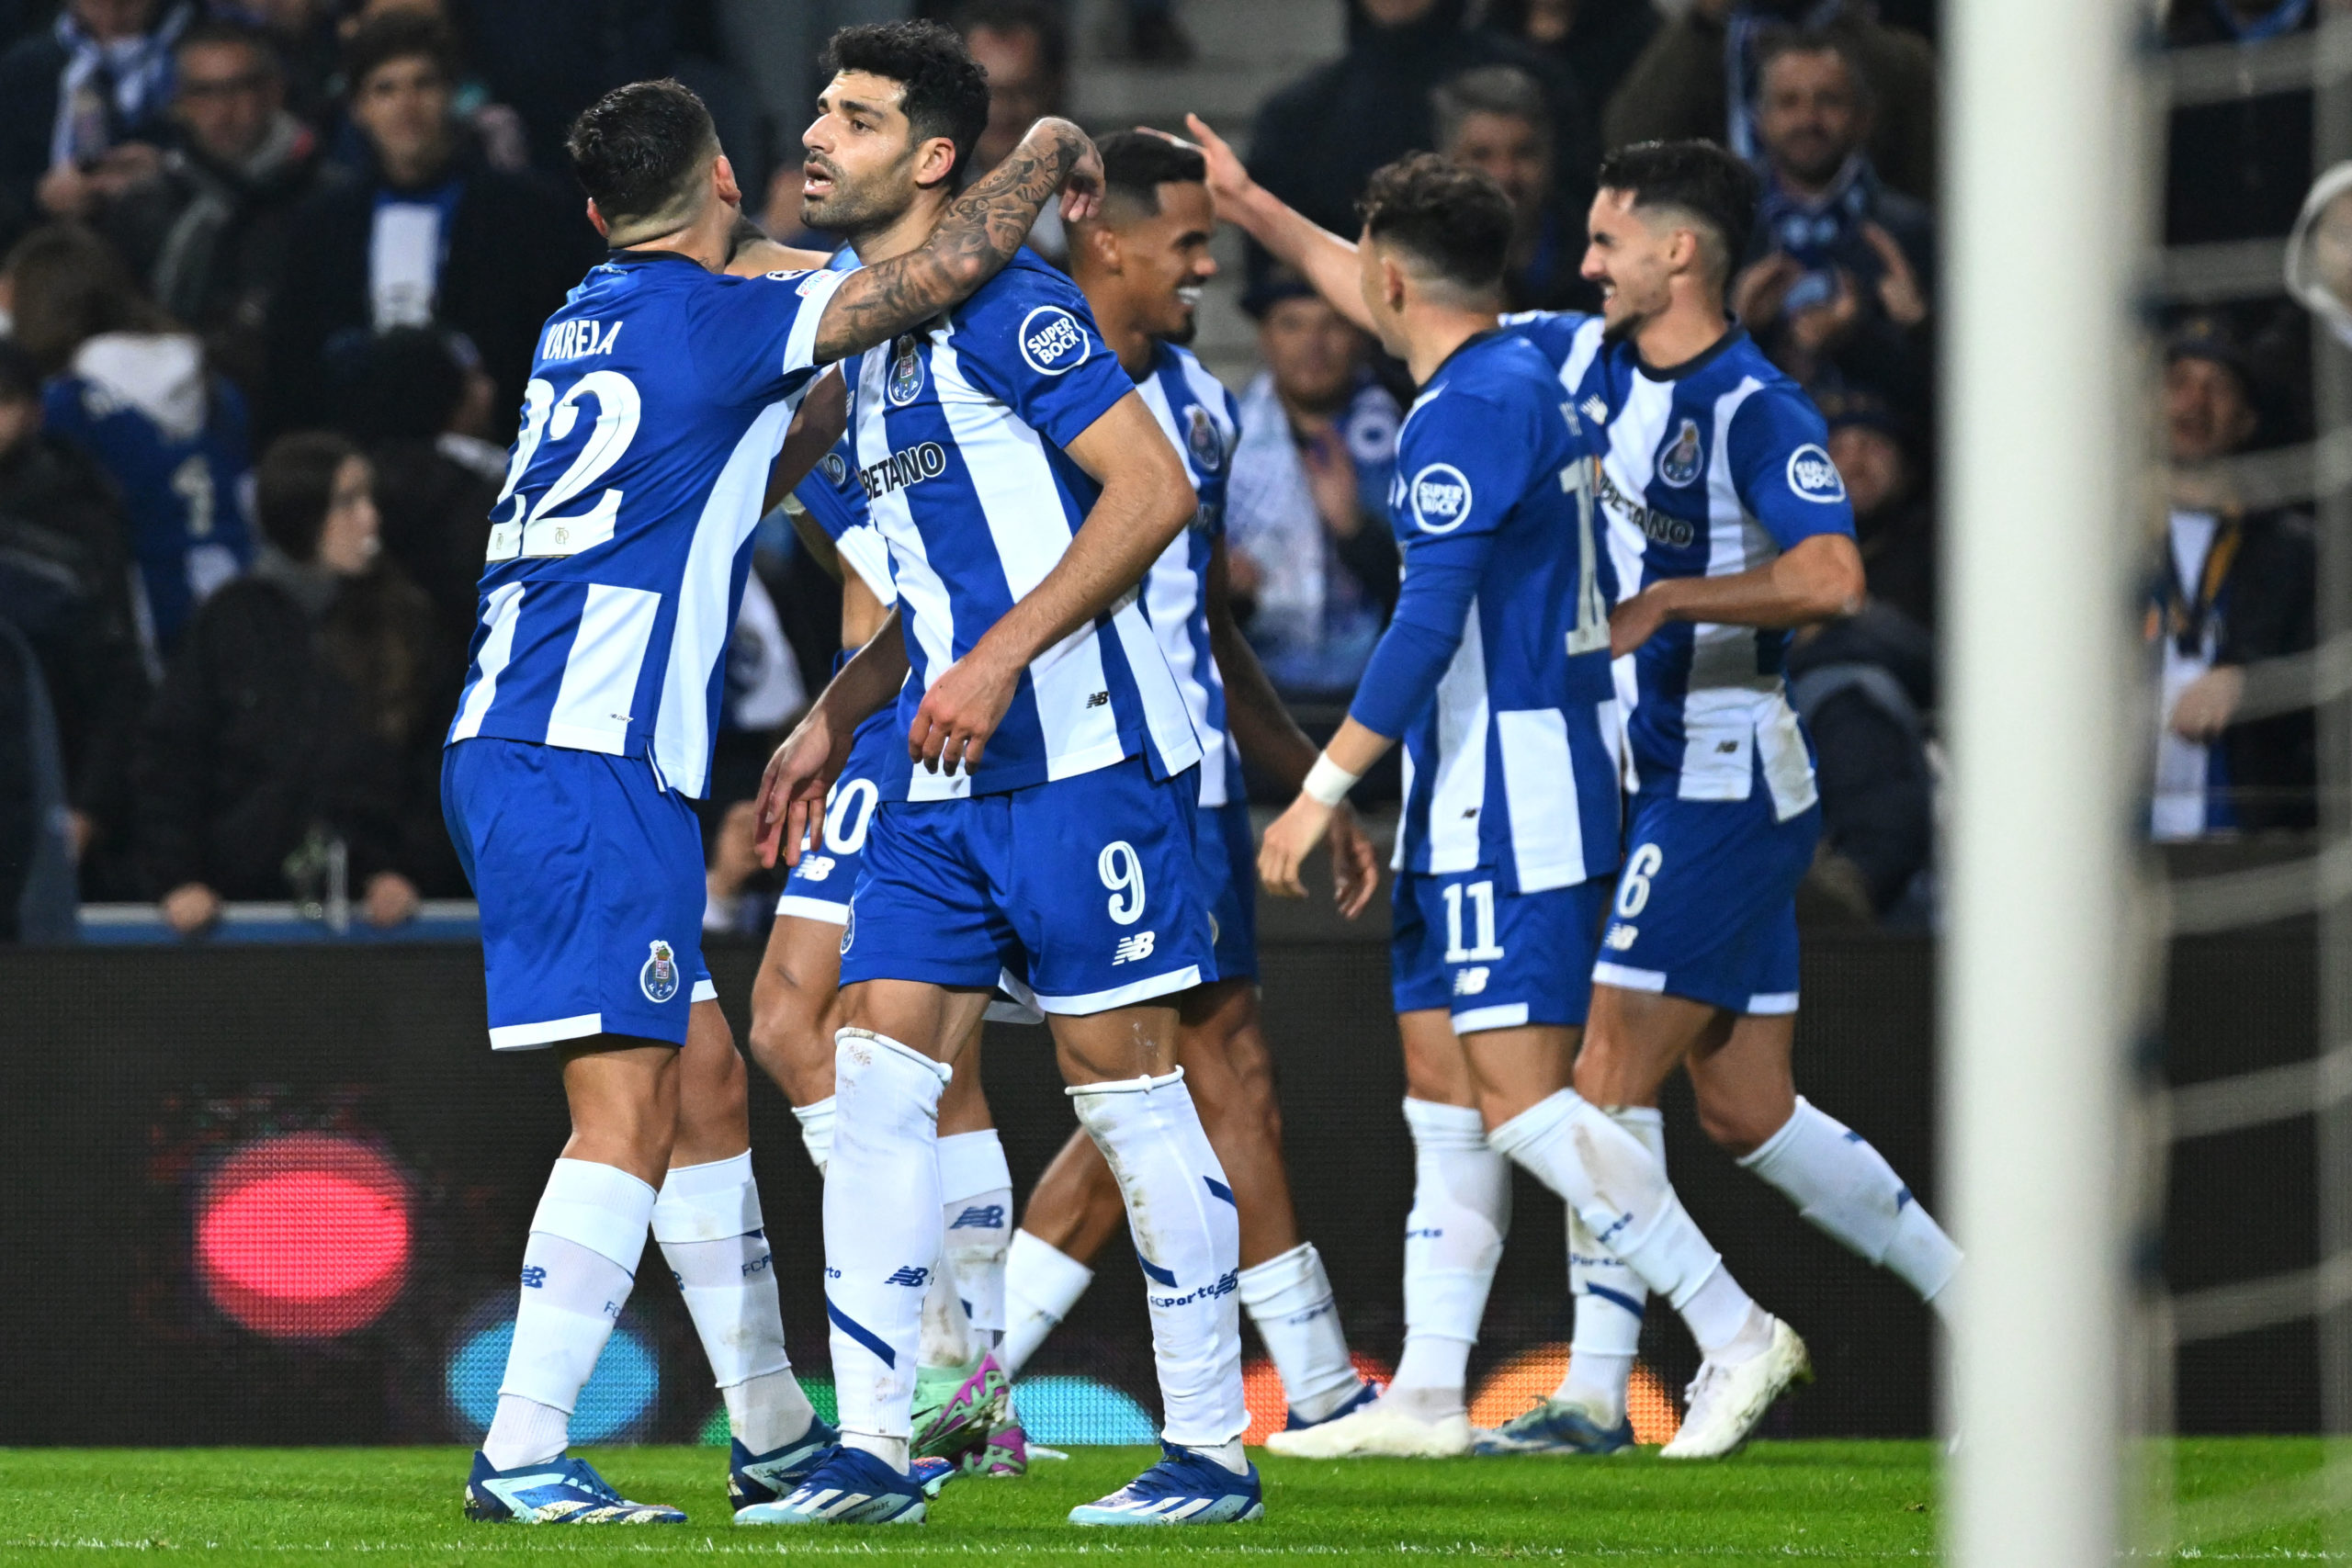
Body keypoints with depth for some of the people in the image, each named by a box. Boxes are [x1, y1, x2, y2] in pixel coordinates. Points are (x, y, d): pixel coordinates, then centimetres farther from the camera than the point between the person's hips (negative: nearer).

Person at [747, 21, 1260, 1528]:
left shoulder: (1004, 307, -10)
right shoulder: (873, 340, 17)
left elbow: (1153, 490, -18)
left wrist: (1000, 659, -22)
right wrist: (835, 720, 21)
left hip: (1081, 754, -9)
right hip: (945, 781, 9)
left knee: (1130, 1084, -4)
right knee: (878, 1077, 1)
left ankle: (1214, 1450, 2)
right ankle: (872, 1449, 1)